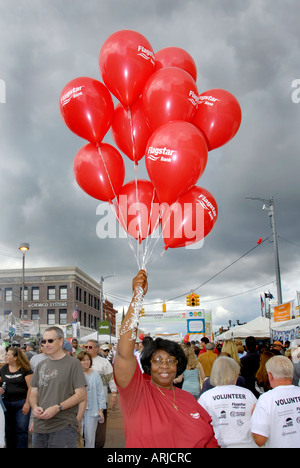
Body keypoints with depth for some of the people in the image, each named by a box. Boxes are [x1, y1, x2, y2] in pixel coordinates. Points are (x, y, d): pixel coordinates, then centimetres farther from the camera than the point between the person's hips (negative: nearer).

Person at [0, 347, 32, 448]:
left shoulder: (25, 369, -7)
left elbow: (30, 387, -10)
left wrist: (27, 403, -15)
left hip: (21, 403, -5)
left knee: (21, 429, -1)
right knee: (9, 430, 14)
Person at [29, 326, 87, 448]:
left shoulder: (73, 363, -4)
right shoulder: (41, 365, 14)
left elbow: (81, 395, -8)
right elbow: (33, 393, 16)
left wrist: (57, 408, -18)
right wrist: (35, 407, -6)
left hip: (64, 427, -5)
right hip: (39, 427, 6)